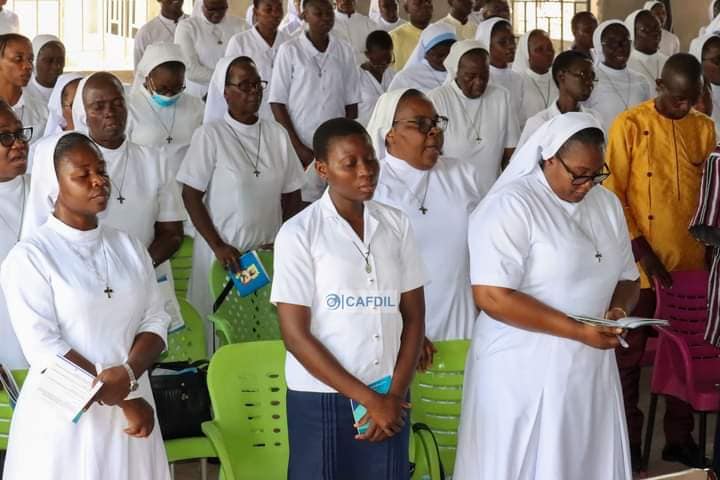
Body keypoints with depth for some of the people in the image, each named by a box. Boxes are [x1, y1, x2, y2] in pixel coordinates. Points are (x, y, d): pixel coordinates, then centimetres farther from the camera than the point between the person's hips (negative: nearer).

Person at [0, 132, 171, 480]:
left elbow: (155, 321, 3)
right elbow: (43, 348, -16)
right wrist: (121, 399, -17)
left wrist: (128, 374, -17)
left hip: (131, 405, 5)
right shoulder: (29, 257, -9)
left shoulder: (129, 247, 9)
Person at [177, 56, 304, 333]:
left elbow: (291, 195, 10)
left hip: (270, 254, 3)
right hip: (224, 254, -3)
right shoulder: (210, 135, -6)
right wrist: (218, 246, -13)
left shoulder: (277, 134, 6)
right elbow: (191, 196, -7)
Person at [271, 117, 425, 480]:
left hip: (389, 397, 3)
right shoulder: (298, 234, -7)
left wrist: (394, 395, -4)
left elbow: (413, 317, 7)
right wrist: (367, 398, -10)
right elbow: (295, 335, -10)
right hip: (321, 399, -3)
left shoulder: (397, 225, 4)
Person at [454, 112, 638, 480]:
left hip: (590, 368, 6)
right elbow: (492, 297, -21)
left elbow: (626, 279, 17)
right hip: (524, 372, -6)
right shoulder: (511, 205, -14)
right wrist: (576, 330, -21)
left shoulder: (607, 204, 9)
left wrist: (619, 309, -7)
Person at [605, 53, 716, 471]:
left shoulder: (704, 128, 7)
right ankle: (628, 440, 16)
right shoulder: (630, 126, -6)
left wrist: (711, 247, 0)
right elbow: (613, 197, -8)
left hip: (691, 263, 4)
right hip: (643, 264, -4)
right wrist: (643, 253, -13)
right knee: (630, 353, 5)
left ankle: (680, 437, 22)